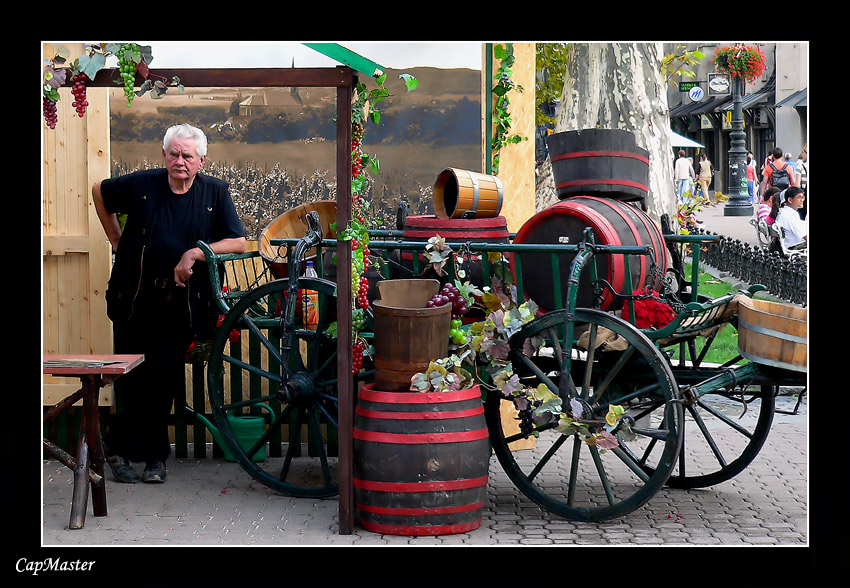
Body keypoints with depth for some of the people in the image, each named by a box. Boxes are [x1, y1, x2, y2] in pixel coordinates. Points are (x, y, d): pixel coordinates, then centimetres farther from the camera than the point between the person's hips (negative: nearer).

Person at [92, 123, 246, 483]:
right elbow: (100, 191, 17)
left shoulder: (215, 193, 0)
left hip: (180, 302, 0)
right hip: (134, 299, 0)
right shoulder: (141, 184, -1)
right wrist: (116, 241, 13)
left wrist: (196, 253, -16)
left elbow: (238, 242, -4)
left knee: (165, 379, -2)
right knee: (133, 377, 1)